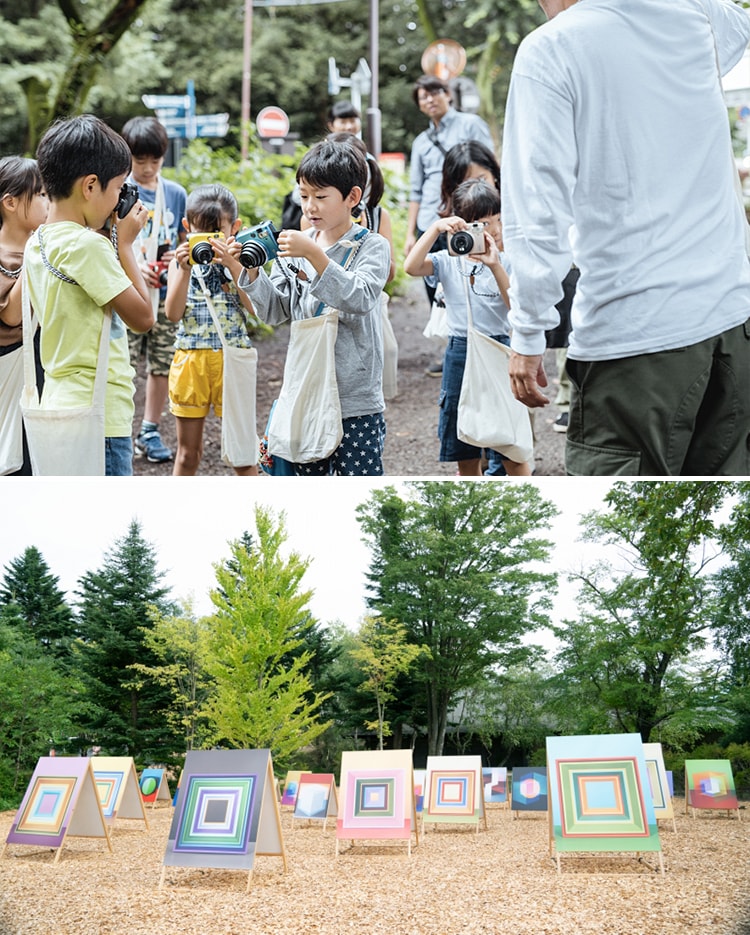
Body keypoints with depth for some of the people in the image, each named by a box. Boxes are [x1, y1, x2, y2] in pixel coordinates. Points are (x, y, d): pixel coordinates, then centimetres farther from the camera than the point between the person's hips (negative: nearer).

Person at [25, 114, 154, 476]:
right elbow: (142, 317, -13)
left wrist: (109, 242, 11)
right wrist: (124, 243, -5)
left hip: (58, 405, 9)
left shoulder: (36, 244, 8)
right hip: (101, 416, -9)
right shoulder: (88, 245, -18)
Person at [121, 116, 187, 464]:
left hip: (165, 293, 4)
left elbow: (186, 240, 15)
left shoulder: (176, 193, 7)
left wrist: (180, 257, -7)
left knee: (163, 364, 9)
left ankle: (150, 430, 23)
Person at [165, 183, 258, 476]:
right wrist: (185, 270, -14)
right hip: (190, 360, 2)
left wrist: (232, 264, -19)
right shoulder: (181, 261, 6)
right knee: (188, 452, 11)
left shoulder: (240, 260, 2)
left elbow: (254, 306, -12)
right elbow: (173, 313, -4)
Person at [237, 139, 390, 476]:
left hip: (357, 401, -5)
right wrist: (252, 270, -10)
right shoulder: (293, 245, 7)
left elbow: (360, 298, -22)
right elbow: (274, 311, 6)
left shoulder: (372, 246, -5)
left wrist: (315, 254, -28)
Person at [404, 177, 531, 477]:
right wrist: (435, 228, -18)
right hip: (460, 354, 2)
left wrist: (495, 266, -21)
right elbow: (412, 267, -15)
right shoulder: (449, 261, 2)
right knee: (466, 457, 11)